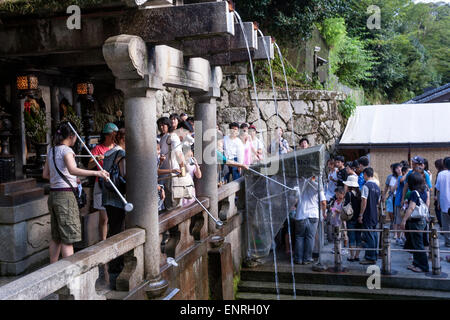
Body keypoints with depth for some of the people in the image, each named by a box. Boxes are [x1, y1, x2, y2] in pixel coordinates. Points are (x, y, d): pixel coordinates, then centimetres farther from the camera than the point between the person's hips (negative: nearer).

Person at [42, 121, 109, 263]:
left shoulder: (51, 150, 13)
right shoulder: (66, 150, -12)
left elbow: (45, 174, 19)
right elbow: (72, 170, -30)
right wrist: (96, 173, -36)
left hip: (53, 195, 8)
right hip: (65, 195, -8)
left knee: (56, 238, 15)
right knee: (68, 238, -4)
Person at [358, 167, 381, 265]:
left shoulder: (366, 186, -13)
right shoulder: (377, 187, 12)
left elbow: (364, 202, -17)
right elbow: (378, 202, 17)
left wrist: (360, 215, -13)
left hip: (367, 216, -8)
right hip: (375, 216, 8)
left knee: (368, 237, -5)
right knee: (374, 236, 13)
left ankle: (370, 258, -3)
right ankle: (374, 257, 20)